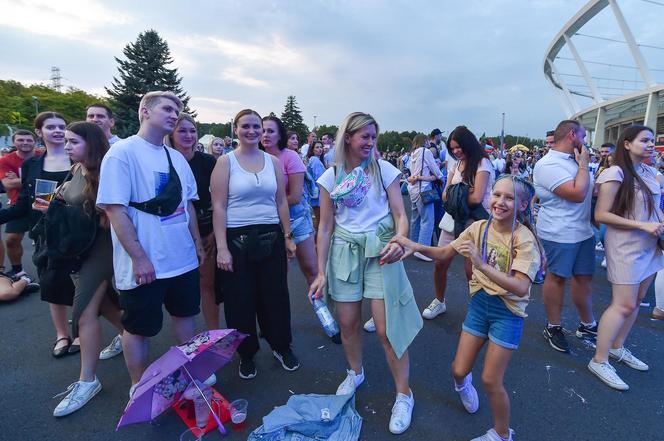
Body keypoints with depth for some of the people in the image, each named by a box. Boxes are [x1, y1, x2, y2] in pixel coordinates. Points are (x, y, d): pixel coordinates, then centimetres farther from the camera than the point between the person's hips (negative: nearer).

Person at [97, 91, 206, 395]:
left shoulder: (176, 157, 9)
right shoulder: (123, 152, -11)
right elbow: (115, 210, -17)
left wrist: (197, 243, 13)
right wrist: (139, 258, -20)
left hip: (183, 259, 7)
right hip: (144, 264, -6)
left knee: (184, 315, 19)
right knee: (139, 328, 10)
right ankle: (140, 389, 31)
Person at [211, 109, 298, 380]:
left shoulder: (273, 162, 7)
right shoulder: (226, 162, -3)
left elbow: (281, 201, 10)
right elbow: (218, 207, -7)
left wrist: (288, 237, 8)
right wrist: (222, 248, -13)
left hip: (271, 237, 3)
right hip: (237, 239, -2)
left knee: (276, 295, 11)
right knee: (240, 301, 9)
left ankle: (281, 346, 33)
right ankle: (246, 354, 30)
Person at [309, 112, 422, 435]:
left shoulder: (384, 170, -4)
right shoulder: (331, 177, 0)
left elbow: (400, 215, -6)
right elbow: (325, 226, 1)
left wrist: (398, 241, -28)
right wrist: (321, 272, -1)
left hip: (379, 250, -2)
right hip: (344, 251, 2)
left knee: (386, 328, -2)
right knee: (347, 323, 12)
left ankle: (403, 394, 19)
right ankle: (355, 373, 41)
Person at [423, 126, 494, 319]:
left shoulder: (482, 163, -8)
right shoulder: (456, 164, 12)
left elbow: (476, 198, -19)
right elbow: (445, 196, 4)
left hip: (473, 223, -6)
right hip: (452, 220, 6)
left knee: (471, 271, -3)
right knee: (440, 264, 7)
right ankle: (439, 301, 28)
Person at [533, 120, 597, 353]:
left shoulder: (573, 159, 11)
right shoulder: (549, 165, -18)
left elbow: (589, 190, 25)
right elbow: (577, 194, -25)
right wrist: (583, 164, -13)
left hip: (583, 231, 9)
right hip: (559, 234, -8)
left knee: (583, 277, 16)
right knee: (557, 277, 5)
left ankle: (587, 325, 32)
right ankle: (553, 327, 22)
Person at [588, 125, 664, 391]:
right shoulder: (616, 173, -15)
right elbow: (601, 215, -18)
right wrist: (642, 225, -21)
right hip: (625, 246, -8)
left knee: (636, 301, 14)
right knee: (624, 305, -6)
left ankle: (617, 347, 31)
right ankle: (599, 361, 5)